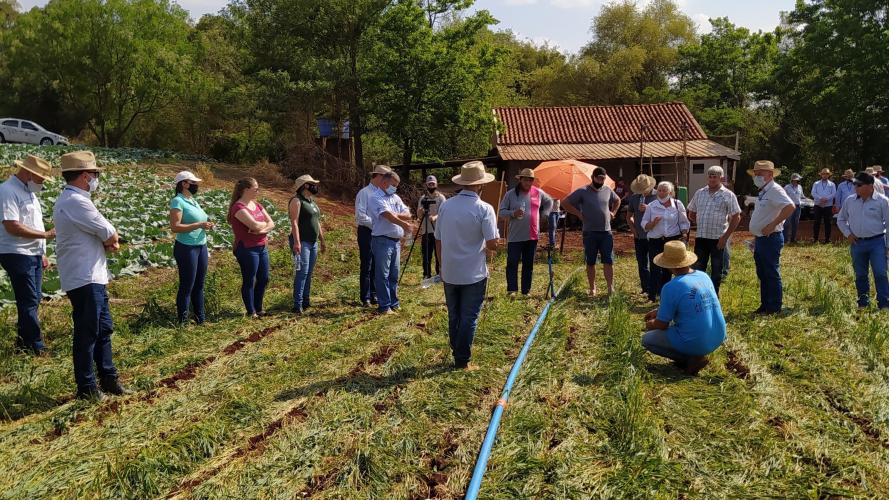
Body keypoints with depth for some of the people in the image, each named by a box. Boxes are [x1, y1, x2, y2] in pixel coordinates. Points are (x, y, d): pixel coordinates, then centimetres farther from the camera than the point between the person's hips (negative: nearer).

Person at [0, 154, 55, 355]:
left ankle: (24, 340, 25)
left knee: (33, 299, 14)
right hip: (17, 255, -9)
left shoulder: (29, 192, 15)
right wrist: (46, 235, -21)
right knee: (29, 301, -4)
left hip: (33, 254, 9)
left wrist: (42, 253, 20)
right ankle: (36, 346, 3)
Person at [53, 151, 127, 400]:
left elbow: (100, 235, 16)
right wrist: (112, 239, 5)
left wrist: (108, 241, -4)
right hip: (84, 279, -11)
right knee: (87, 333, -1)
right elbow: (109, 234, -16)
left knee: (103, 328, 17)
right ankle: (87, 387, 10)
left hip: (92, 277, 11)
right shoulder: (76, 202, -19)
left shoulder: (69, 200, 15)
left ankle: (108, 378, 27)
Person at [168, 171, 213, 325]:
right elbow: (175, 227, -21)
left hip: (201, 247, 8)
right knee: (187, 285, -1)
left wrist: (207, 225, 3)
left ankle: (200, 317, 24)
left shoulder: (193, 200, 14)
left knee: (199, 284, 14)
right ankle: (182, 321, 9)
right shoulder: (177, 201, -12)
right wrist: (199, 225, -23)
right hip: (186, 248, -8)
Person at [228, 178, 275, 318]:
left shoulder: (257, 205, 13)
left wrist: (262, 230, -15)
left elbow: (271, 224, 6)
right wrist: (264, 224, -4)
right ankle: (251, 312, 12)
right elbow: (254, 225, -25)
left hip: (262, 247, 8)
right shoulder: (238, 207, -14)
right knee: (249, 281, 2)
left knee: (263, 279, 13)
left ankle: (258, 308, 27)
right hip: (247, 249, -8)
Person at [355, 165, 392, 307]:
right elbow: (360, 216, -16)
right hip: (367, 232, -6)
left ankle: (374, 295, 21)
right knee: (366, 267, -1)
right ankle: (365, 298, 6)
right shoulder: (364, 193, -10)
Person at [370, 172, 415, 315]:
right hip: (382, 240, -7)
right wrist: (404, 224, -33)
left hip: (396, 241, 7)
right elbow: (388, 215, -23)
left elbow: (408, 214, 7)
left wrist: (396, 215, -13)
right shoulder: (376, 199, -8)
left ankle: (393, 303, 23)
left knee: (394, 274, 13)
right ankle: (384, 305, 3)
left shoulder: (396, 198, 16)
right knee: (382, 274, -2)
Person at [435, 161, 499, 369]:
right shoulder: (484, 209, -14)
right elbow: (492, 244, -17)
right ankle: (462, 360, 12)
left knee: (453, 317, 17)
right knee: (469, 318, 6)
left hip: (449, 273, 4)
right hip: (474, 274, -4)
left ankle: (456, 354, 28)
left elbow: (438, 241, 6)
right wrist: (488, 247, 7)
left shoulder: (445, 206, -1)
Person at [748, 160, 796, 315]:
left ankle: (775, 308, 6)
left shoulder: (775, 190, -14)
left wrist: (772, 225, -27)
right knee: (762, 275, 15)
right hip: (761, 239, 10)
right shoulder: (763, 192, 16)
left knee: (772, 274, -2)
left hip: (771, 239, -10)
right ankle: (765, 305, 24)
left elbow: (790, 207, -29)